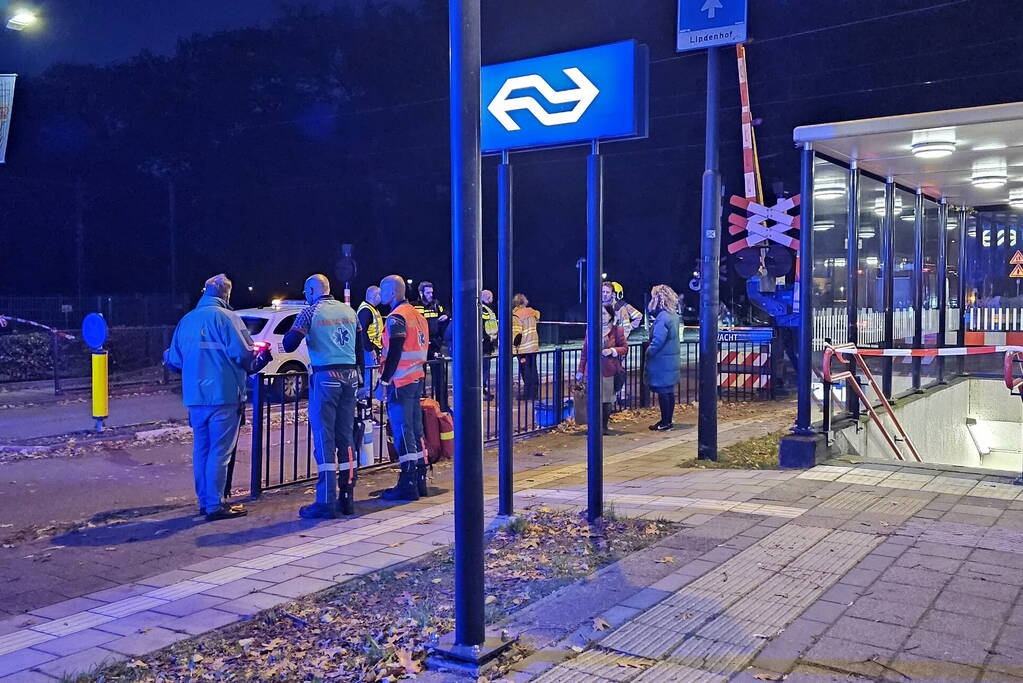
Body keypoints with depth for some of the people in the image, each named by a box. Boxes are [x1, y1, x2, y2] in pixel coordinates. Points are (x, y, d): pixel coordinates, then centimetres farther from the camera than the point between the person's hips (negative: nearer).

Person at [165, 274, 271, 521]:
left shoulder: (186, 320, 12)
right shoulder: (225, 317, -8)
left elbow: (175, 361, 16)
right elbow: (243, 354, -16)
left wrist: (166, 356, 39)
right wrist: (261, 358, 4)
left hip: (195, 397, 7)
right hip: (223, 396, -6)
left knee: (201, 450, 14)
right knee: (219, 451, -2)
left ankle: (205, 501, 21)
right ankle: (215, 505, 0)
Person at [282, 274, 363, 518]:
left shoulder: (311, 311, -4)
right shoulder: (349, 310, 14)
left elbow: (289, 345, -9)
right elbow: (360, 346, 18)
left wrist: (295, 331, 12)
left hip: (325, 377, -6)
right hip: (349, 376, 6)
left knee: (324, 438, -3)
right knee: (346, 436, 11)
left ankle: (326, 502, -4)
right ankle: (347, 498, 14)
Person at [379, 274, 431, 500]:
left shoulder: (396, 317, -12)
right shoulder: (417, 314, 16)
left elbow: (394, 352, -19)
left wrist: (384, 380, -15)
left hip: (401, 382, -9)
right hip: (417, 379, 9)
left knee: (402, 432, -7)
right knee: (416, 429, 12)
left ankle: (407, 485, -6)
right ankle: (420, 481, 18)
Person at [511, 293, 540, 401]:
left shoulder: (515, 315, -11)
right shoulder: (532, 312, 7)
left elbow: (516, 332, -15)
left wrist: (515, 343, -4)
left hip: (523, 348, -6)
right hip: (534, 346, 6)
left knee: (525, 371, -1)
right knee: (533, 370, 11)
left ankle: (527, 394, 1)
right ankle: (534, 393, 14)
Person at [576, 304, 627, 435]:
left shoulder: (617, 330, 2)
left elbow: (625, 348, 5)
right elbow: (584, 351, 11)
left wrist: (612, 350, -14)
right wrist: (580, 370, 10)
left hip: (609, 371, -1)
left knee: (606, 400, 3)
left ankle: (604, 426, 16)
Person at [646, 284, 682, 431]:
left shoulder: (662, 318, -20)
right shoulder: (673, 315, 10)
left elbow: (658, 341, -22)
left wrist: (648, 352, -11)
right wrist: (652, 309, 6)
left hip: (662, 362, -9)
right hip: (672, 360, 9)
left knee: (662, 392, -1)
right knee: (669, 391, 15)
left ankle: (665, 422, 6)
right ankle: (668, 420, 23)